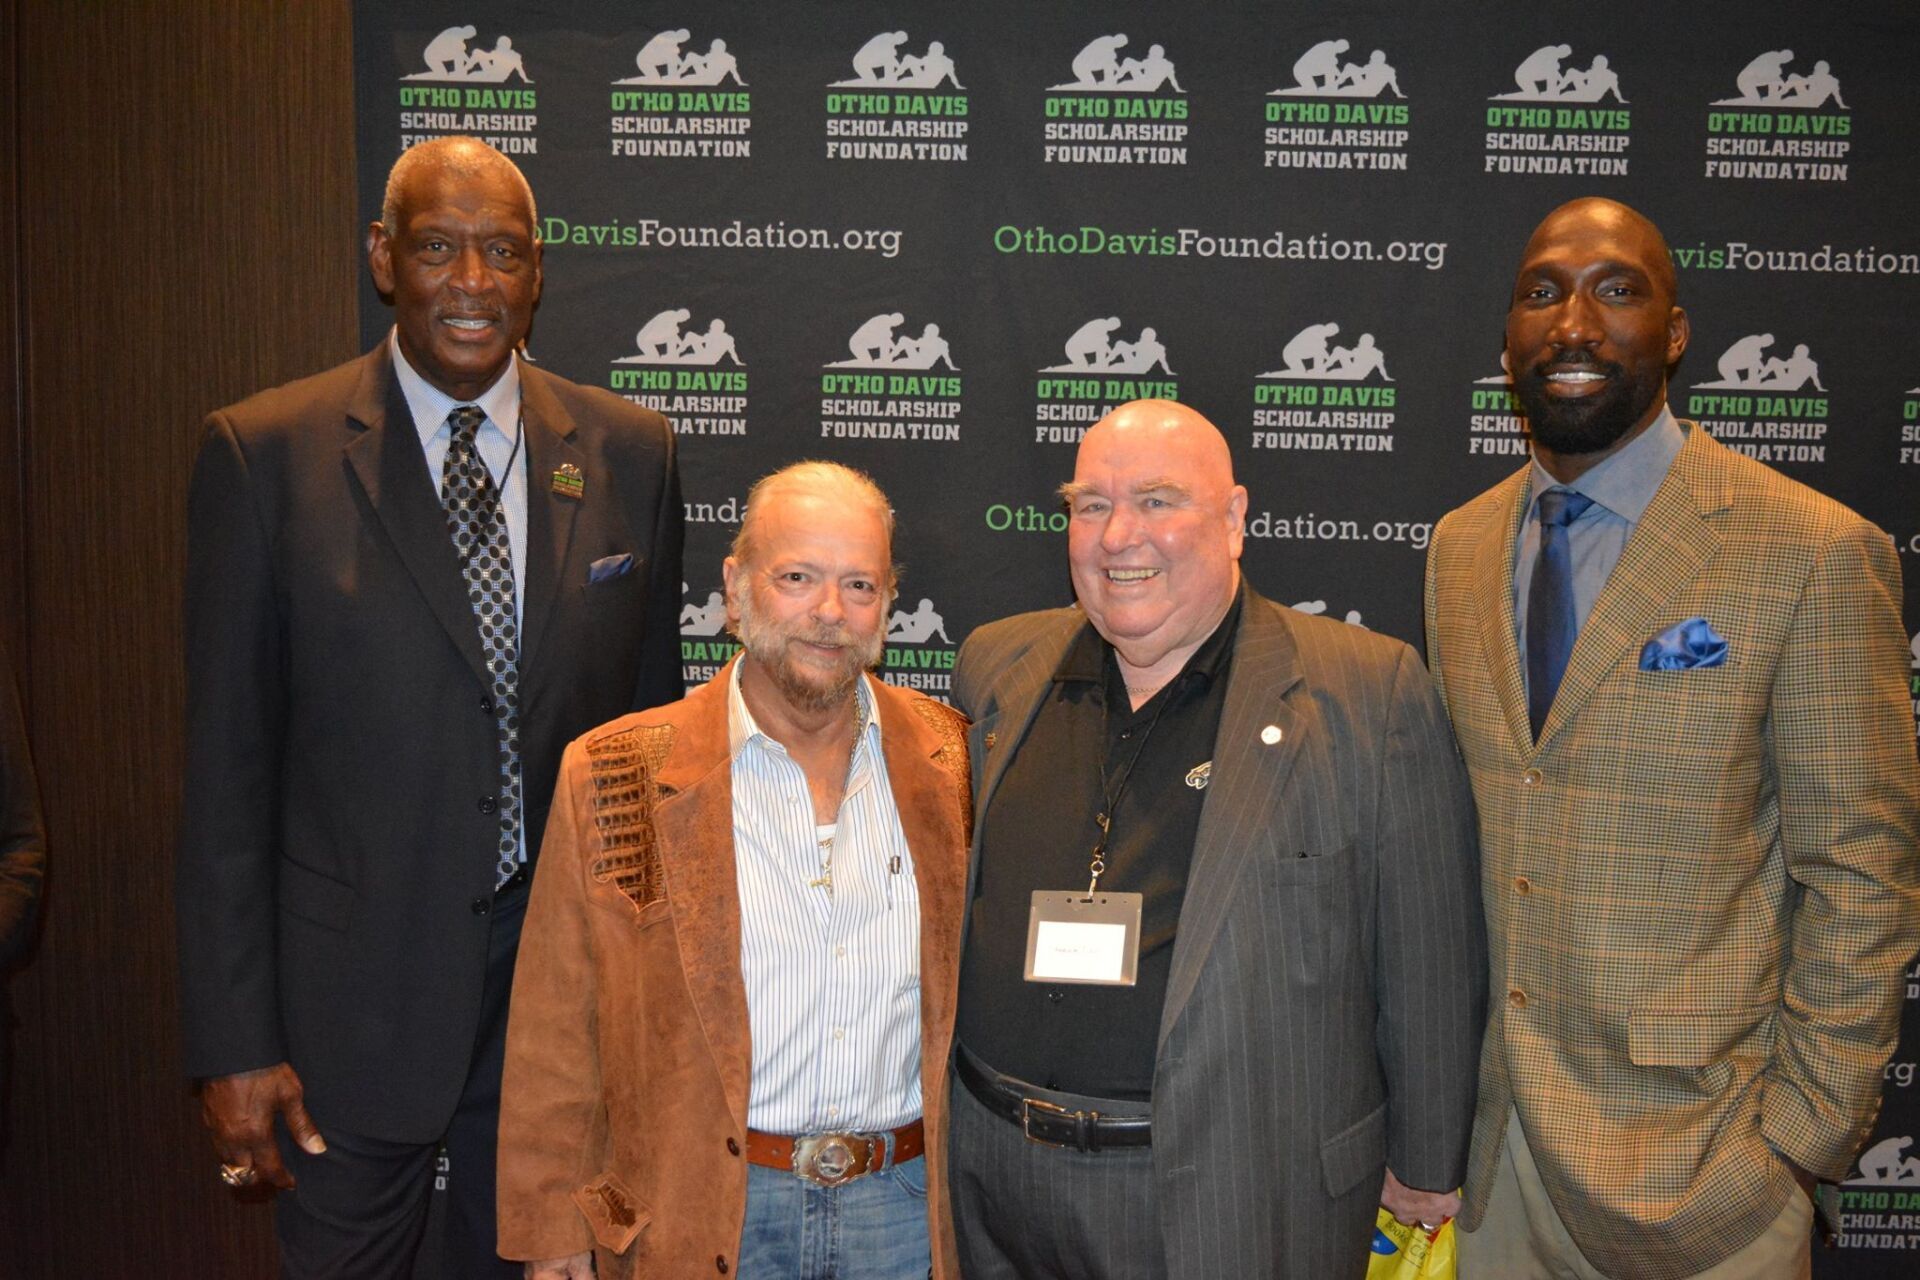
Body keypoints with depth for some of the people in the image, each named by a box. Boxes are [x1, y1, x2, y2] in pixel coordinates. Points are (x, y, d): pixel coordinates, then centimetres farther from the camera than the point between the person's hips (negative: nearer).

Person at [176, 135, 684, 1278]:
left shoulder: (630, 452, 0)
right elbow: (229, 764, -6)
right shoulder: (266, 453, -8)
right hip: (355, 990, -2)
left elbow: (655, 721, 6)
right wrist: (235, 1041, -7)